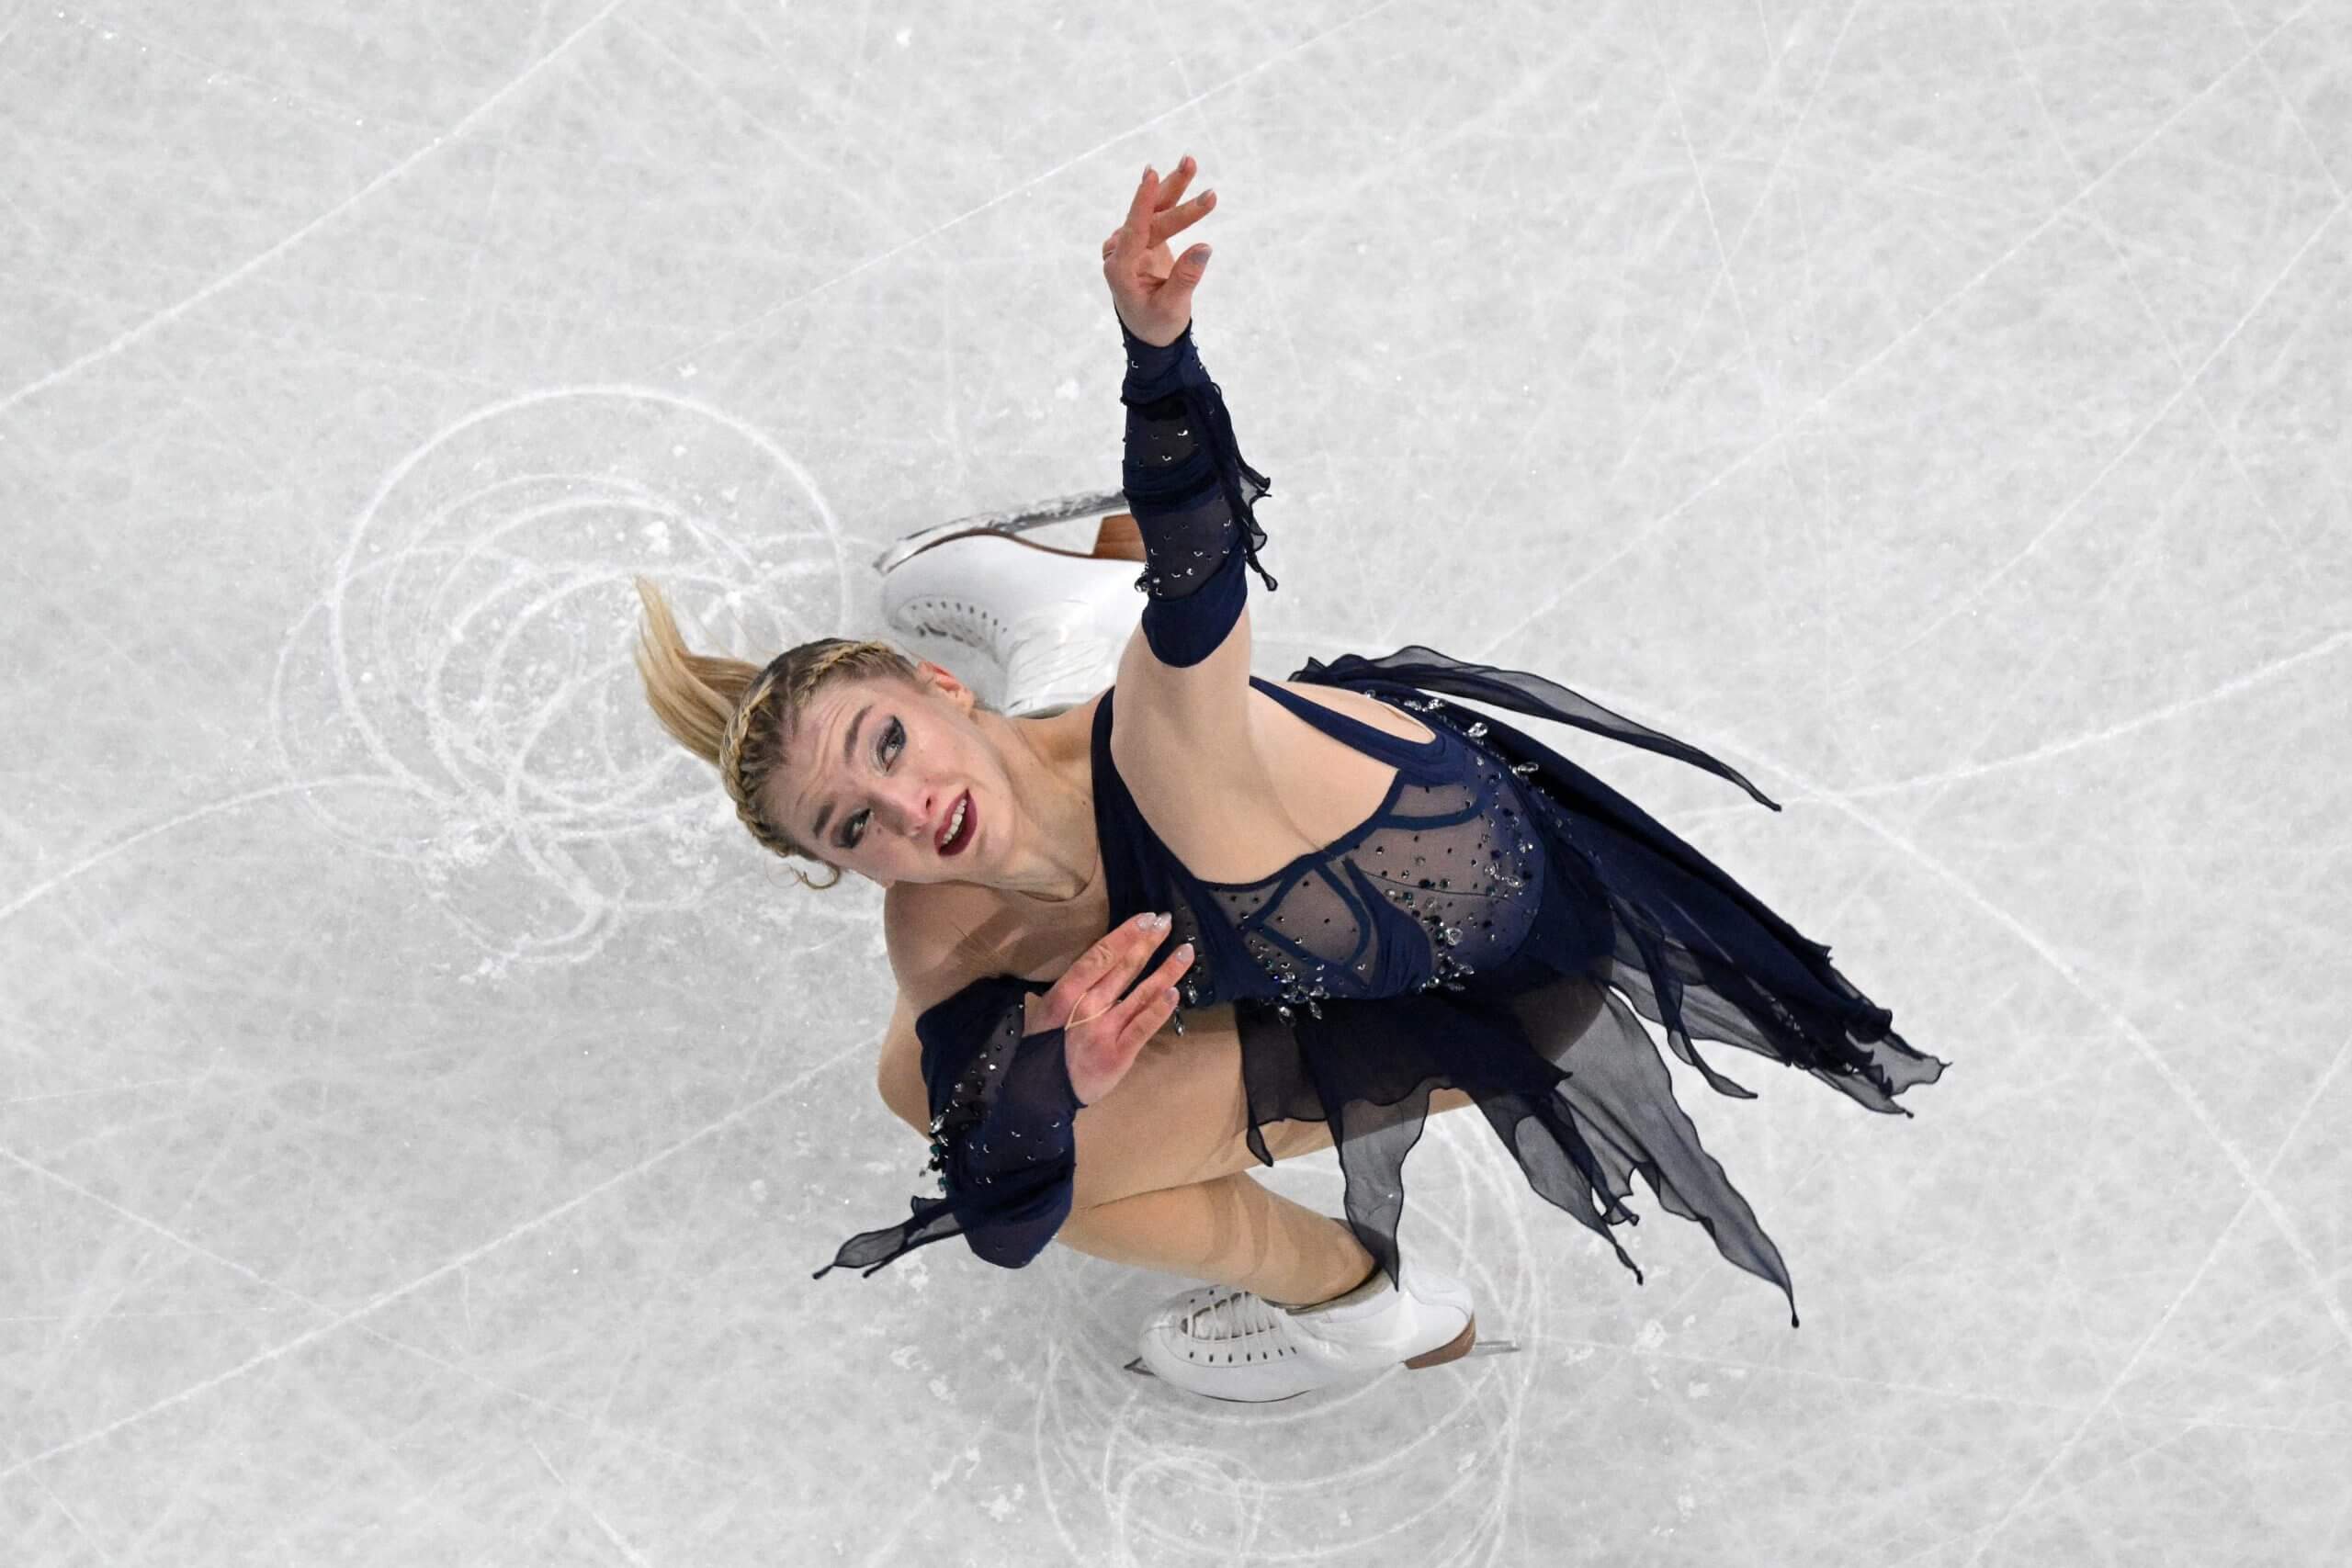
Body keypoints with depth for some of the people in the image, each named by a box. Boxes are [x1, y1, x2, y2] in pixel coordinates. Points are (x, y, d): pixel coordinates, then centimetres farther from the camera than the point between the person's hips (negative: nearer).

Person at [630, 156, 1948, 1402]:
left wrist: (1156, 351, -81)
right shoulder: (943, 952, -19)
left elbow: (1198, 558, -61)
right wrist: (1051, 1079, -43)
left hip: (1521, 969, -7)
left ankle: (1357, 1303, 20)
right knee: (924, 1078, 14)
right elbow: (1003, 1221, -21)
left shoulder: (1159, 750, -41)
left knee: (1075, 1171, -9)